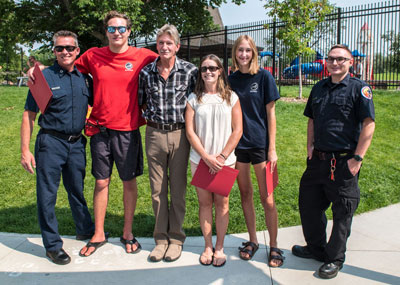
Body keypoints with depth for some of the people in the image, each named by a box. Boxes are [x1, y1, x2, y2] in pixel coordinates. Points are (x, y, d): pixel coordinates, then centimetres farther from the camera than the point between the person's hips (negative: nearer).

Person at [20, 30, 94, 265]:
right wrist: (25, 150, -10)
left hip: (77, 143, 4)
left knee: (77, 190, 18)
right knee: (47, 194, 3)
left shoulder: (85, 79, 6)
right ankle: (53, 245, 15)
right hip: (51, 142, -3)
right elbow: (29, 116, -6)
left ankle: (85, 230, 36)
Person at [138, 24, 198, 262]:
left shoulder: (190, 71, -3)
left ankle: (176, 238, 21)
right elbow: (141, 102, 16)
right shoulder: (146, 72, 3)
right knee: (157, 189, 8)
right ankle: (161, 238, 22)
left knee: (178, 188, 6)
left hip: (180, 134, -2)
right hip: (154, 134, 2)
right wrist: (151, 114, 4)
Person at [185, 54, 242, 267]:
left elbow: (237, 131, -1)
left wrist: (222, 157, -9)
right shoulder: (194, 98, 3)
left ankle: (219, 247, 18)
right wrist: (207, 157, -10)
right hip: (200, 160, 1)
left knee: (221, 202, 5)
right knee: (204, 203, 7)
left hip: (225, 160, 0)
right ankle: (207, 246, 20)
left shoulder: (231, 97, 2)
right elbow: (190, 132, -2)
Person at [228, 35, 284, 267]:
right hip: (237, 143, 4)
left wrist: (272, 148, -7)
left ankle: (274, 246, 14)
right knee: (245, 193, 12)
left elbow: (270, 113, -4)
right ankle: (253, 240, 27)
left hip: (260, 142, -3)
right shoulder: (231, 79, 5)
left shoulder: (263, 76, -4)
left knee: (267, 198, -1)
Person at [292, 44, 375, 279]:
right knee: (308, 204, 15)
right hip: (318, 159, 7)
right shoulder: (319, 88, 12)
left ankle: (335, 259, 23)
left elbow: (369, 124, -12)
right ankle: (316, 248, 36)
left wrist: (358, 158, -16)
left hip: (344, 162, -6)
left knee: (342, 213, 6)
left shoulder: (359, 88, -7)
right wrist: (310, 145, 7)